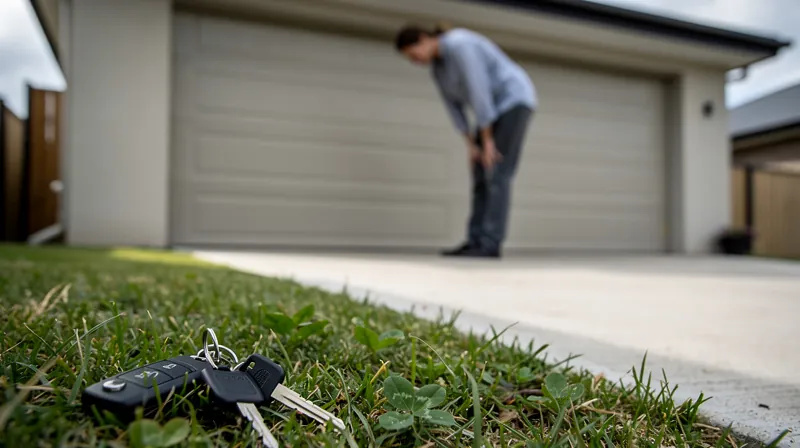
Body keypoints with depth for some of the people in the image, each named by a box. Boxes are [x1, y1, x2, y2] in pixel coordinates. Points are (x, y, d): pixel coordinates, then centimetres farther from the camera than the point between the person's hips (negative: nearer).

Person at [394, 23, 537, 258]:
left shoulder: (459, 45, -22)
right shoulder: (436, 65, 9)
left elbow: (478, 91, -26)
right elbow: (453, 104, 9)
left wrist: (487, 141, -23)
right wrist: (471, 145, 1)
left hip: (514, 102, -9)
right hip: (496, 108, 10)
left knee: (496, 174, -16)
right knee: (481, 176, 0)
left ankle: (490, 244, -16)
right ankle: (475, 243, -1)